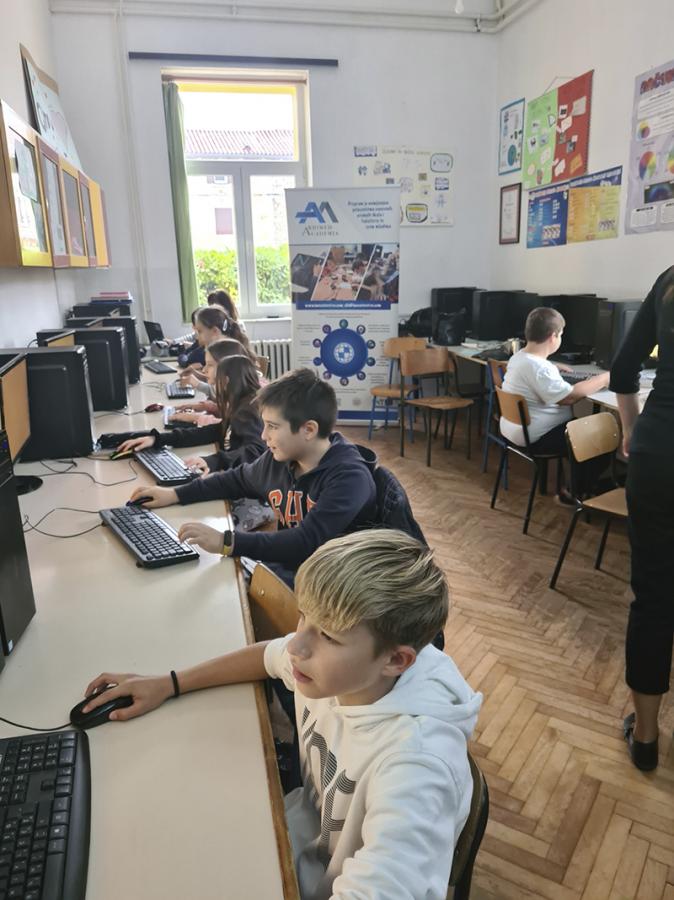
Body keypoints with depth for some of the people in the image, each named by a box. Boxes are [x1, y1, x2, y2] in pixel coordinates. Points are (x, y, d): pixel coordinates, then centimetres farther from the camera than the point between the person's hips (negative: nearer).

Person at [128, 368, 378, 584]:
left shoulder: (349, 477, -22)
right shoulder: (279, 458, 0)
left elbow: (307, 543, -32)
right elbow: (237, 480, 20)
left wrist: (226, 542, -35)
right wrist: (176, 494, 13)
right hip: (282, 569, 7)